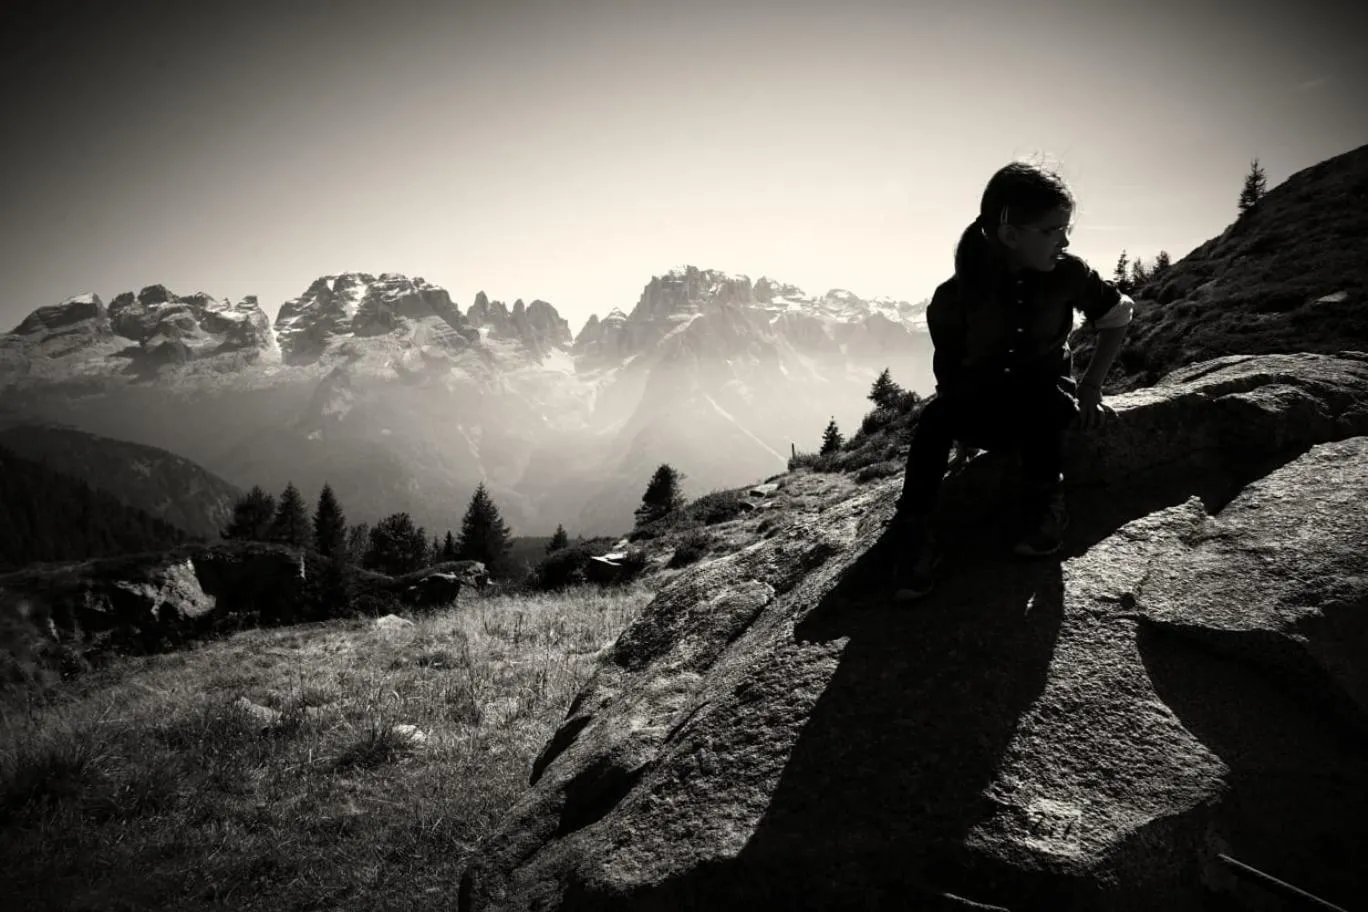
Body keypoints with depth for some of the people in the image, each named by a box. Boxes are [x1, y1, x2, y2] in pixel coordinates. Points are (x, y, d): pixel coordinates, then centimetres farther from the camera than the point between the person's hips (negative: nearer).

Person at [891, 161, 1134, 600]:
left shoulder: (1068, 273, -13)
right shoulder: (955, 295, -19)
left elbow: (1118, 317, 3)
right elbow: (950, 375, -12)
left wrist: (1090, 384, -4)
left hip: (1044, 402, 1)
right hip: (982, 409, -1)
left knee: (1039, 397, -36)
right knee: (935, 415, -33)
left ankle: (1044, 506, -20)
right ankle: (916, 532, -30)